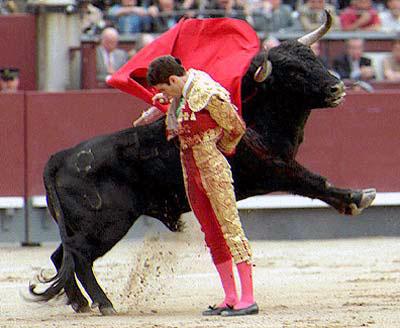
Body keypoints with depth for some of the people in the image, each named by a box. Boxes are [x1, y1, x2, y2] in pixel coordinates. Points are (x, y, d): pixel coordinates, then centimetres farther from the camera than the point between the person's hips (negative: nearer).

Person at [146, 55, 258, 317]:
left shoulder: (208, 94, -17)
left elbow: (237, 127, -6)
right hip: (190, 171, 9)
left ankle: (248, 299, -12)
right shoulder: (180, 92, 8)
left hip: (213, 168, -9)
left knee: (230, 228, -10)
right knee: (212, 236, 9)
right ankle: (230, 299, 12)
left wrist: (217, 149, 8)